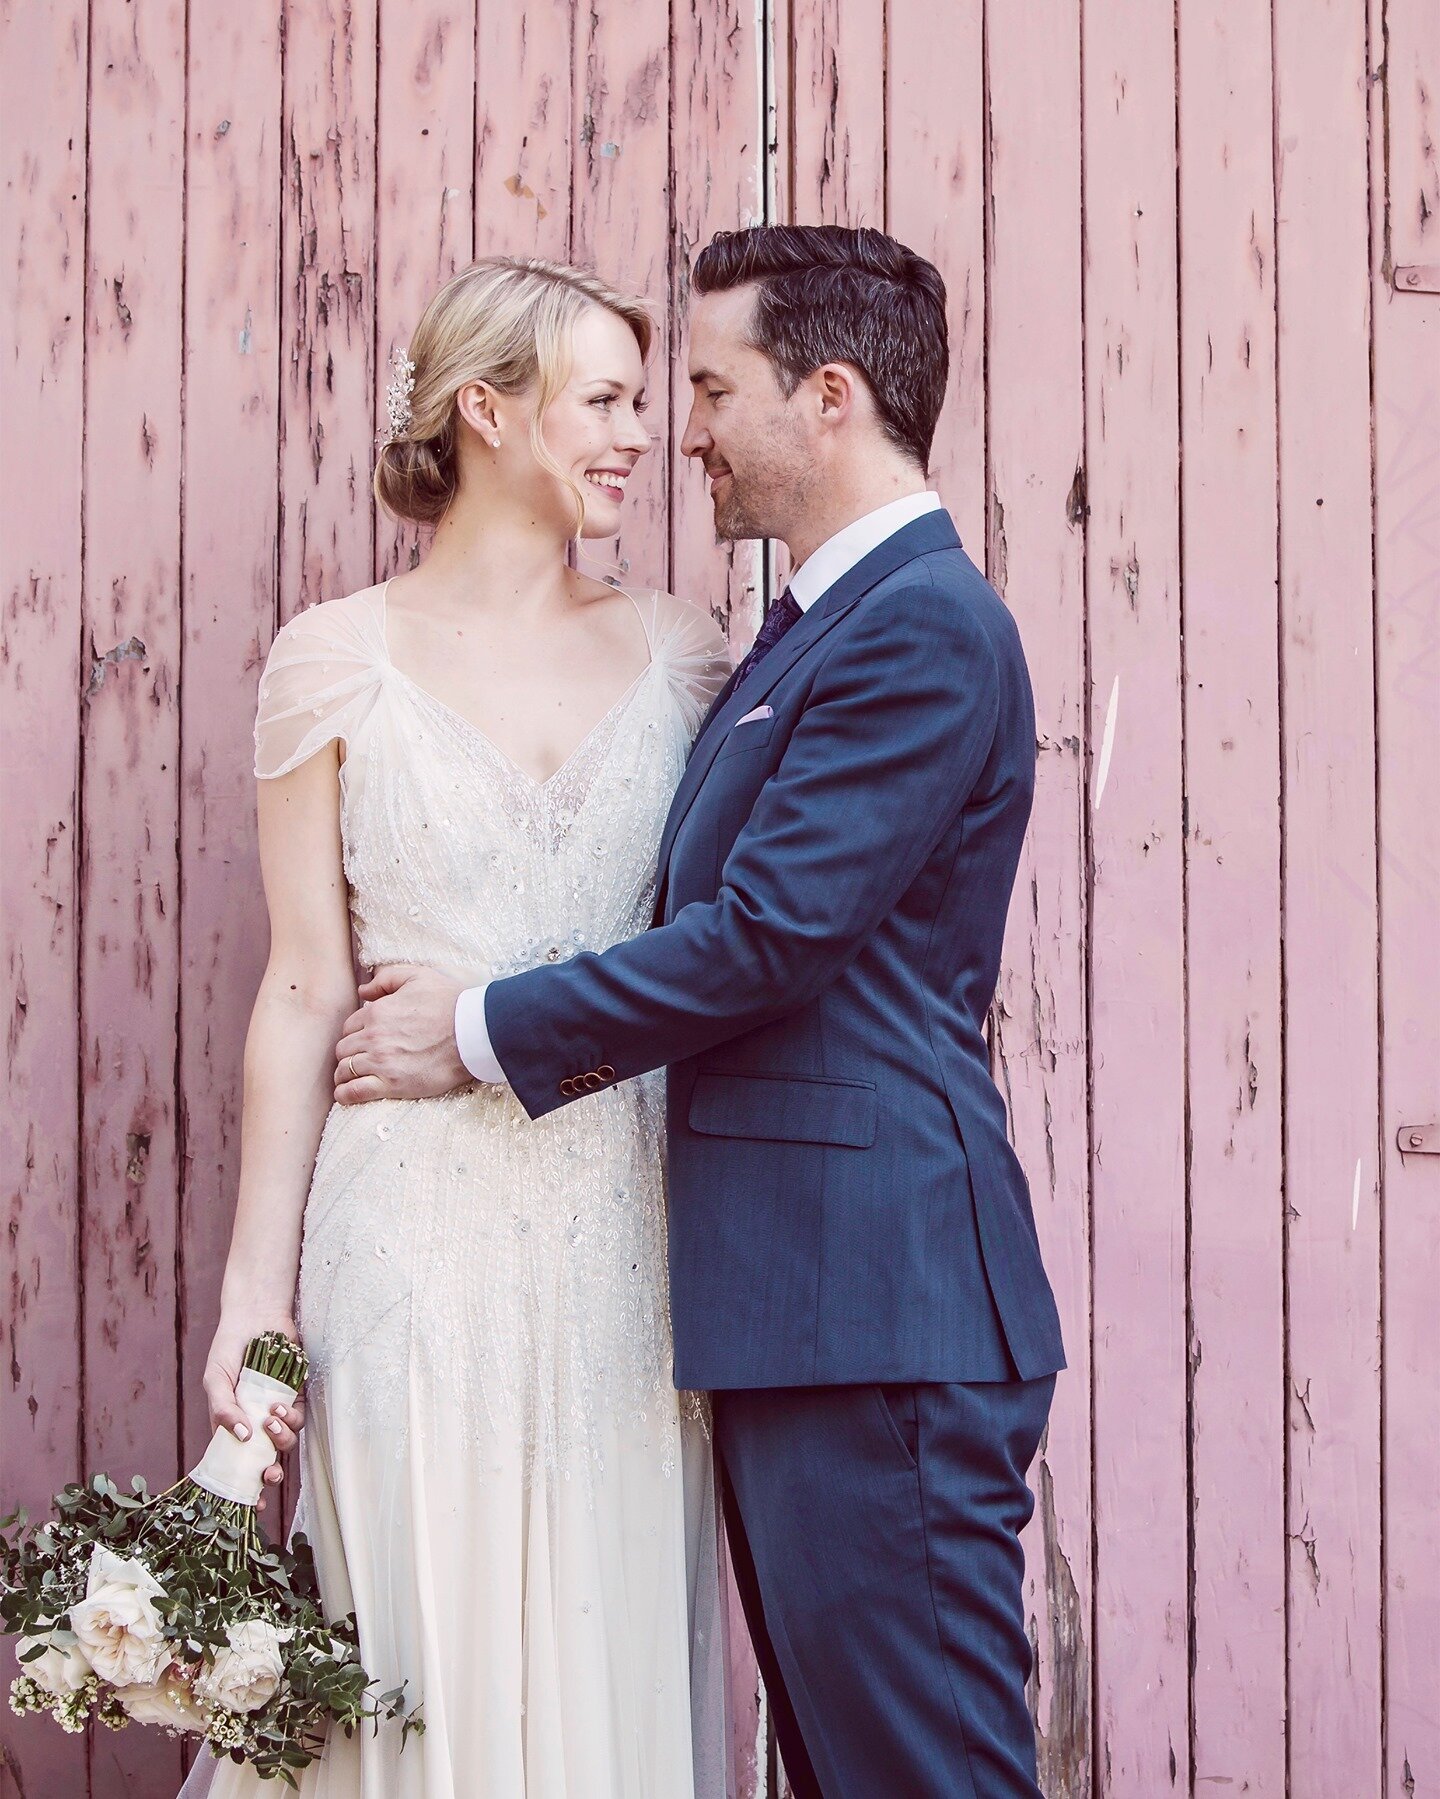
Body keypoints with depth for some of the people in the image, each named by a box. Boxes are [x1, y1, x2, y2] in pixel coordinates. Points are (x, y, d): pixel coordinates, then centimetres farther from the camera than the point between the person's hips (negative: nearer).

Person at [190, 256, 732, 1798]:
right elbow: (305, 989, -1)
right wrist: (257, 1281, -4)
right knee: (426, 1649, 2)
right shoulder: (340, 659, 0)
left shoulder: (672, 651, 8)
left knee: (617, 1654, 7)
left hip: (624, 1235, 3)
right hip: (419, 1229, -3)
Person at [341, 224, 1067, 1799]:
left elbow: (766, 935, -18)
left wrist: (484, 1032, -8)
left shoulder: (922, 626, -13)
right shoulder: (805, 632, 18)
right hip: (797, 1307, 10)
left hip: (877, 1300, -10)